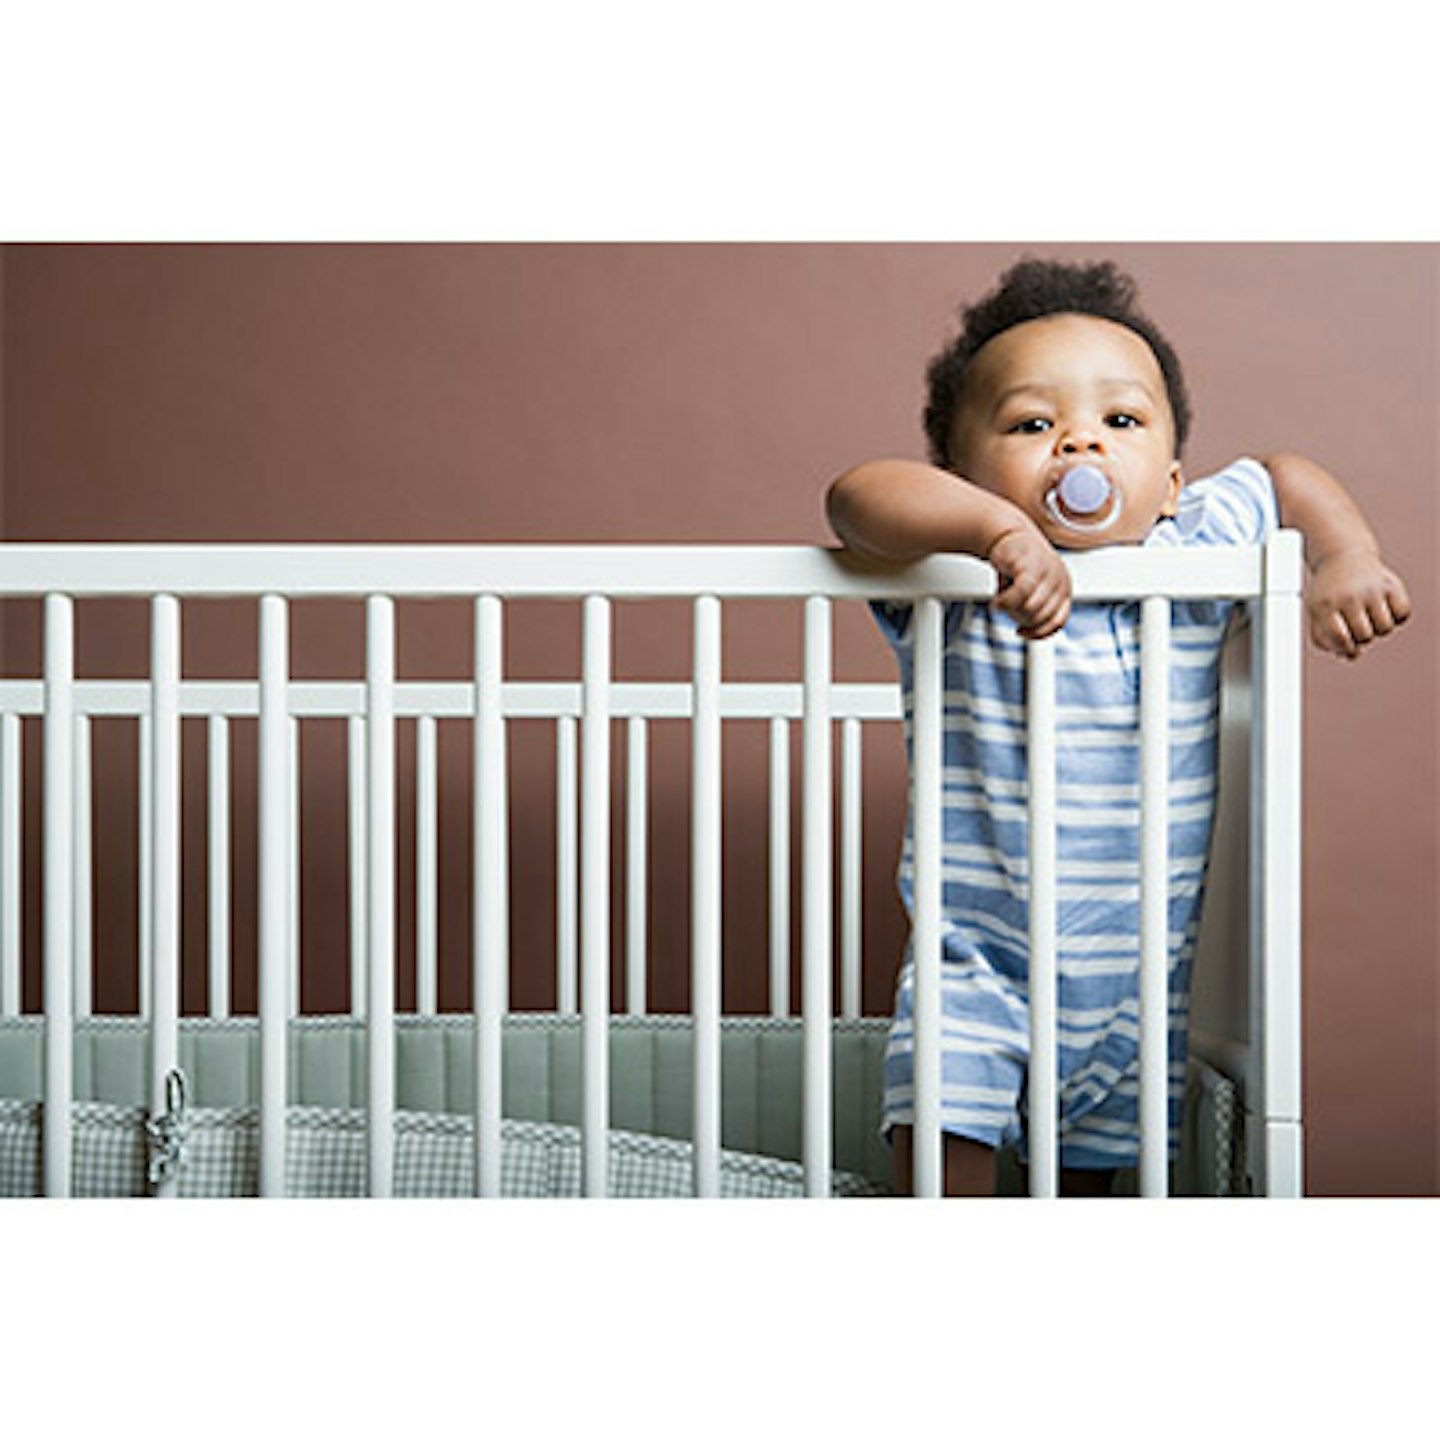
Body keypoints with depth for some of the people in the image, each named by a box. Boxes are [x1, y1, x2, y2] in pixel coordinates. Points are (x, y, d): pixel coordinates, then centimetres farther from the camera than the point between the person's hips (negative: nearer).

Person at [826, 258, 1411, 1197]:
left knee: (1091, 1179, 17)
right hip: (977, 973, -3)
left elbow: (1285, 479, 13)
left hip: (1134, 983, 3)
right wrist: (1001, 526, -45)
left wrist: (1349, 558, -4)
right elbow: (857, 495, -33)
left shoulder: (1192, 556, -5)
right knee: (942, 1171, -13)